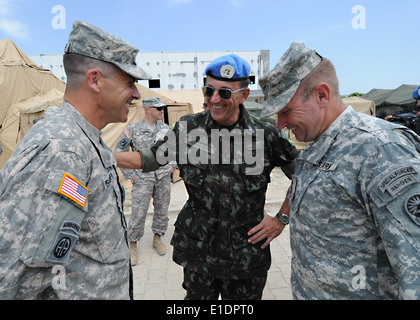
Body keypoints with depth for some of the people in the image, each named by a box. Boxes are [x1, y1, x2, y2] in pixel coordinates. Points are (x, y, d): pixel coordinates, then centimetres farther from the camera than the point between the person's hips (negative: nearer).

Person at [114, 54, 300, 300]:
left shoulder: (266, 133, -11)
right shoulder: (189, 128, -6)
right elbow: (154, 158, 4)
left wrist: (282, 219, -3)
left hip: (247, 255, -1)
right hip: (198, 250, 2)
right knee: (197, 296, 21)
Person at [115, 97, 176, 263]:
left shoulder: (166, 128, 4)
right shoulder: (133, 129, -7)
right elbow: (119, 152, -2)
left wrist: (173, 164, 9)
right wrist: (129, 174, -4)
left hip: (164, 177, 4)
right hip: (143, 179, -3)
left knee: (162, 210, 12)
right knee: (138, 213, -1)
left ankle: (157, 238, 33)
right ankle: (133, 244, 20)